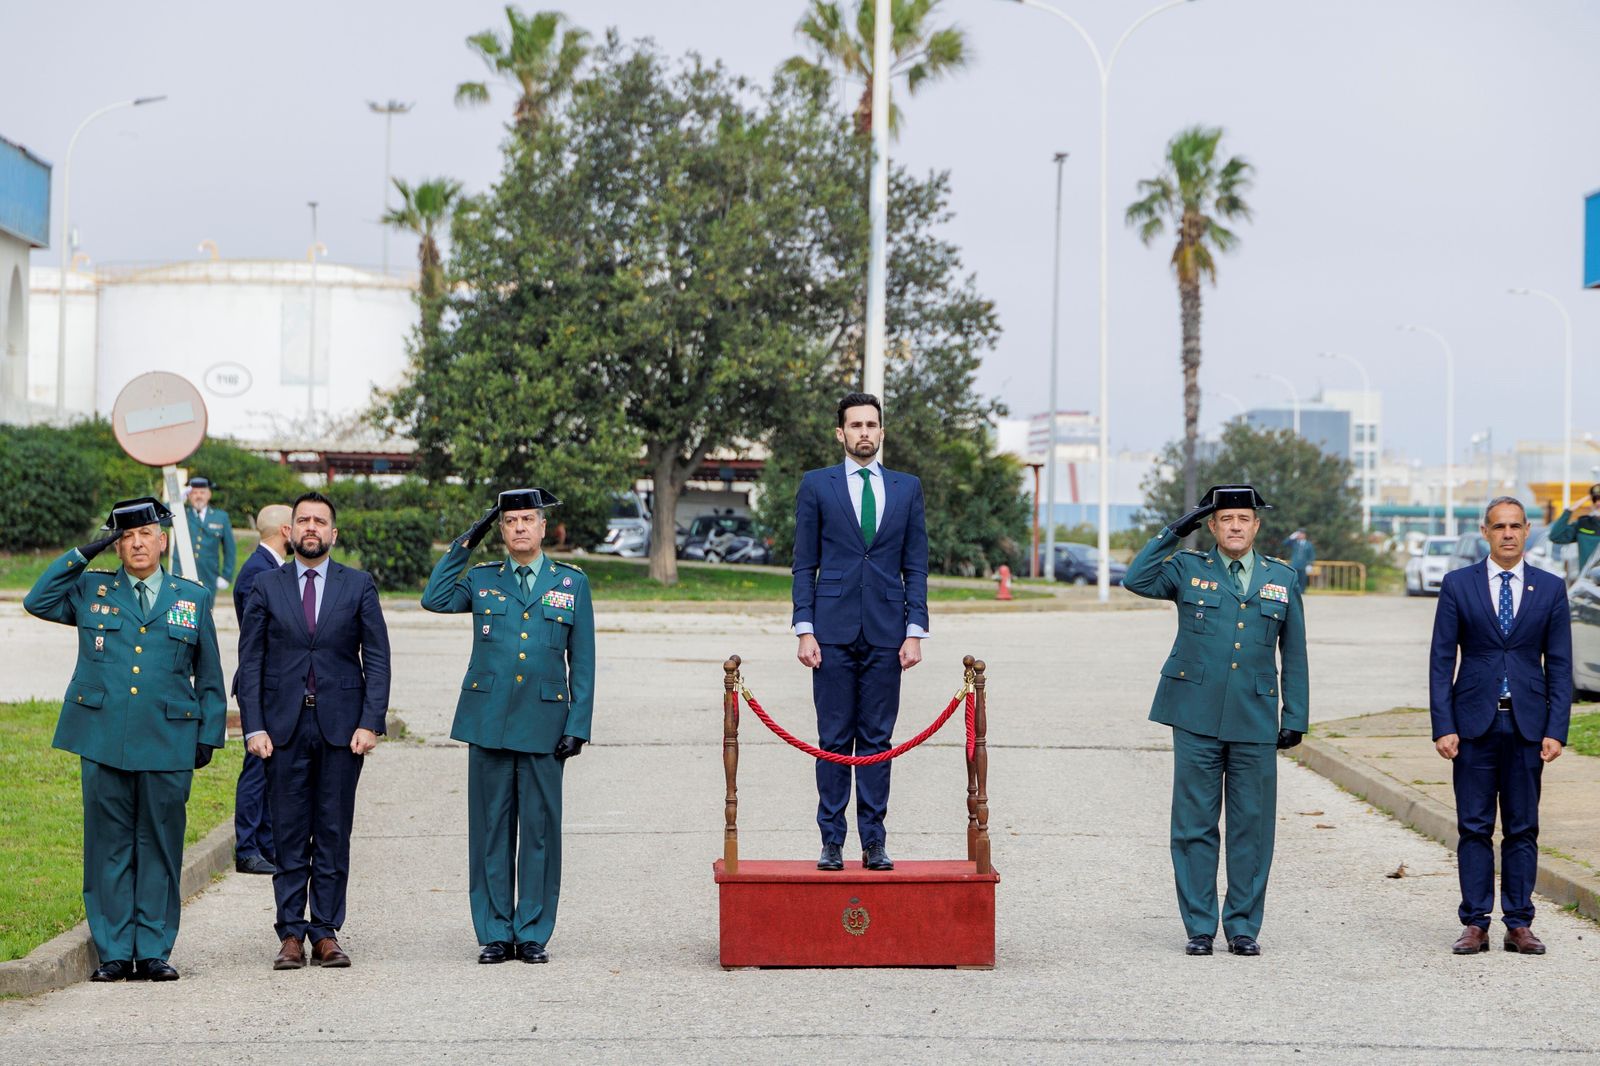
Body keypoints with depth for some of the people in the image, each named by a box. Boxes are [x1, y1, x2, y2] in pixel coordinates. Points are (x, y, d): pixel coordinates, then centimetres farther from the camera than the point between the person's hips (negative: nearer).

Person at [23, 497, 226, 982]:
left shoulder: (192, 598, 11)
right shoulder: (91, 591, 11)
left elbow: (209, 675, 14)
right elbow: (37, 601, 0)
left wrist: (210, 733, 7)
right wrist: (82, 555, -1)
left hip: (167, 742, 0)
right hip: (103, 740, 0)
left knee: (160, 846, 3)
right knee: (110, 846, 2)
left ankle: (154, 952, 9)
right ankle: (114, 953, 7)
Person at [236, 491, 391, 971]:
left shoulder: (359, 586, 6)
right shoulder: (267, 587, 7)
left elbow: (376, 658, 3)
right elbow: (250, 662, 5)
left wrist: (370, 722, -7)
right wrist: (253, 727, -5)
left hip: (340, 725, 0)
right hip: (284, 725, 0)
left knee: (334, 836, 3)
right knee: (289, 836, 2)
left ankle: (326, 932, 8)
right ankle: (291, 934, 6)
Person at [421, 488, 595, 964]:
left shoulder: (572, 583, 8)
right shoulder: (481, 579, 11)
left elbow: (582, 662, 7)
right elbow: (434, 599, -6)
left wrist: (578, 725, -1)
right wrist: (463, 545, -1)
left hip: (544, 724, -1)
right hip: (488, 720, 1)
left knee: (540, 828, 2)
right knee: (491, 827, 3)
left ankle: (533, 934, 10)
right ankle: (495, 933, 10)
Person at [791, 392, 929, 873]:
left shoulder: (907, 488, 11)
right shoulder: (816, 485, 6)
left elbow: (916, 566, 9)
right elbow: (804, 564, 4)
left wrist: (915, 630, 0)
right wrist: (804, 629, -4)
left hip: (885, 634, 1)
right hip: (833, 633, -1)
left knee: (877, 738, 3)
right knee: (834, 739, 0)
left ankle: (874, 842, 7)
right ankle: (831, 841, 5)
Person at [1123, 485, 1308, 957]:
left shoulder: (1282, 578, 10)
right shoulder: (1188, 569, 6)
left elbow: (1293, 653, 12)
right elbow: (1136, 580, -11)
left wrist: (1295, 717, 7)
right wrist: (1174, 532, -11)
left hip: (1255, 722, 1)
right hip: (1196, 718, -1)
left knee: (1252, 827, 3)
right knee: (1194, 825, 2)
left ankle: (1243, 927, 13)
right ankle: (1199, 927, 9)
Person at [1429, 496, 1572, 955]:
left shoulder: (1550, 589, 5)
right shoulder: (1458, 585, 3)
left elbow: (1559, 666, 5)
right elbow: (1441, 661, 1)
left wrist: (1556, 729, -3)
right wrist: (1443, 726, -7)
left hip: (1527, 724, 1)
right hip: (1474, 723, -1)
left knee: (1522, 828, 5)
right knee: (1474, 827, 2)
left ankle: (1519, 925, 11)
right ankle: (1475, 925, 7)